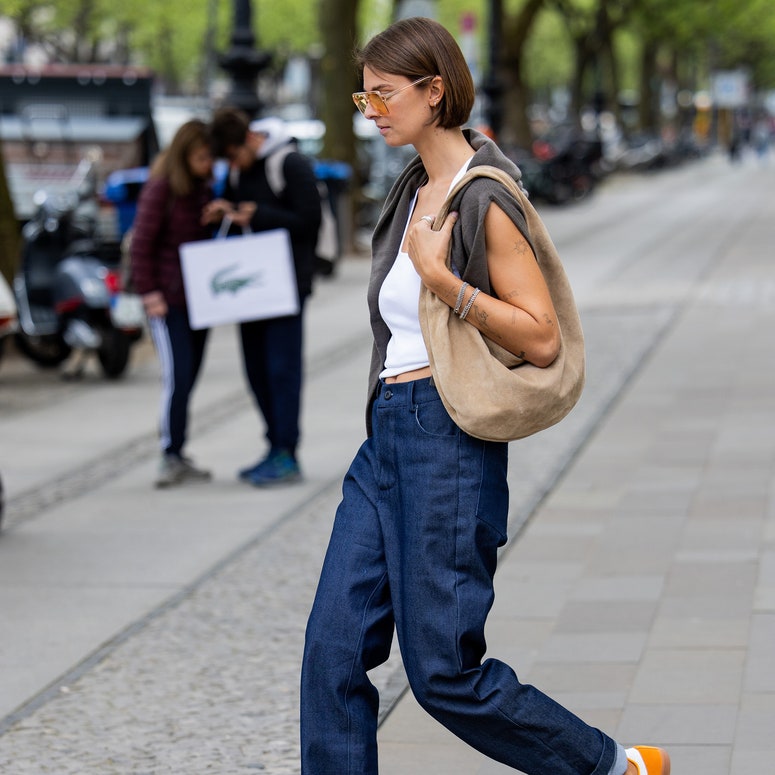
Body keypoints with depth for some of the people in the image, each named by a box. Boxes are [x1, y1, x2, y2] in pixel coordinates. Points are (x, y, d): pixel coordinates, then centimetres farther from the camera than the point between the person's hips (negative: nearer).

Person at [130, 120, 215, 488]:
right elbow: (141, 244, -11)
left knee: (189, 379, 9)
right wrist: (149, 292, -14)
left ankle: (179, 458, 15)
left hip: (199, 297, 7)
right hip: (167, 298, -7)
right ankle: (170, 457, -5)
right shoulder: (160, 188, -10)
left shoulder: (203, 187, 12)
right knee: (177, 377, -13)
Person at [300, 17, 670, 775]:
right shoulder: (417, 186, 12)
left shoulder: (482, 198, -14)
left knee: (444, 671, -3)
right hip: (386, 436, 9)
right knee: (333, 648, 2)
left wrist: (442, 279, -24)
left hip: (447, 438, -9)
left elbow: (541, 339, -18)